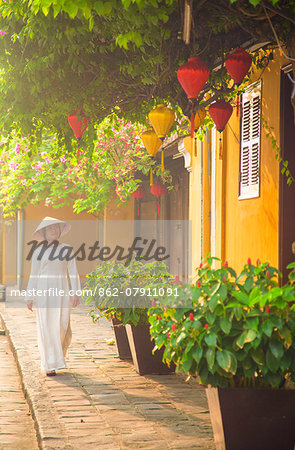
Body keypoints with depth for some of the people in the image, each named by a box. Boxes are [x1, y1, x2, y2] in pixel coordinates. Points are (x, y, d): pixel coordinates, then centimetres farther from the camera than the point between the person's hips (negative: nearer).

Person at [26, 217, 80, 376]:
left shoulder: (66, 249, 8)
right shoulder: (38, 251, 7)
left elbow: (73, 272, 6)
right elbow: (33, 275, 7)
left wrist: (75, 293, -3)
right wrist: (30, 297, 2)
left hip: (61, 292, 1)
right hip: (43, 292, 0)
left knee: (62, 326, -5)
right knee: (46, 327, -4)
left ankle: (59, 355, 23)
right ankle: (49, 365, 1)